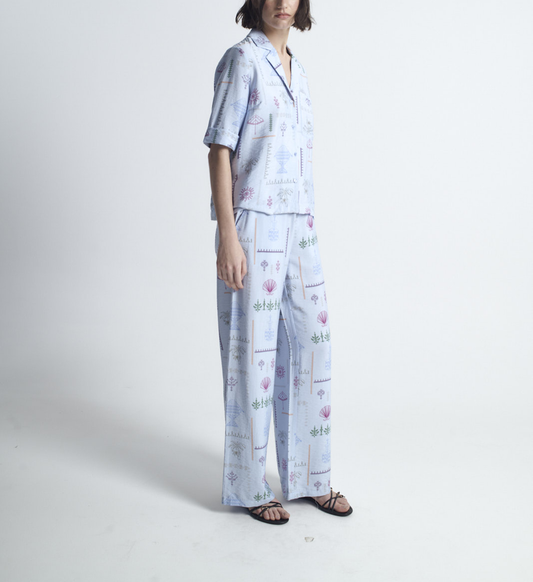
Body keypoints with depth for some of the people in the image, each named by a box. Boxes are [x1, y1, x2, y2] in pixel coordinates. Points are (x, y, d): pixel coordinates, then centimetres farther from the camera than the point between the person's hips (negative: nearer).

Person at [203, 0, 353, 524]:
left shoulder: (296, 70, 17)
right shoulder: (242, 59, -5)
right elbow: (220, 149, -11)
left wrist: (309, 223, 17)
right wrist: (227, 236, -17)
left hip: (299, 226, 7)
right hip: (254, 225, -7)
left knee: (310, 343, 10)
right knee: (253, 353, 0)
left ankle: (308, 476, 25)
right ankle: (249, 488, 17)